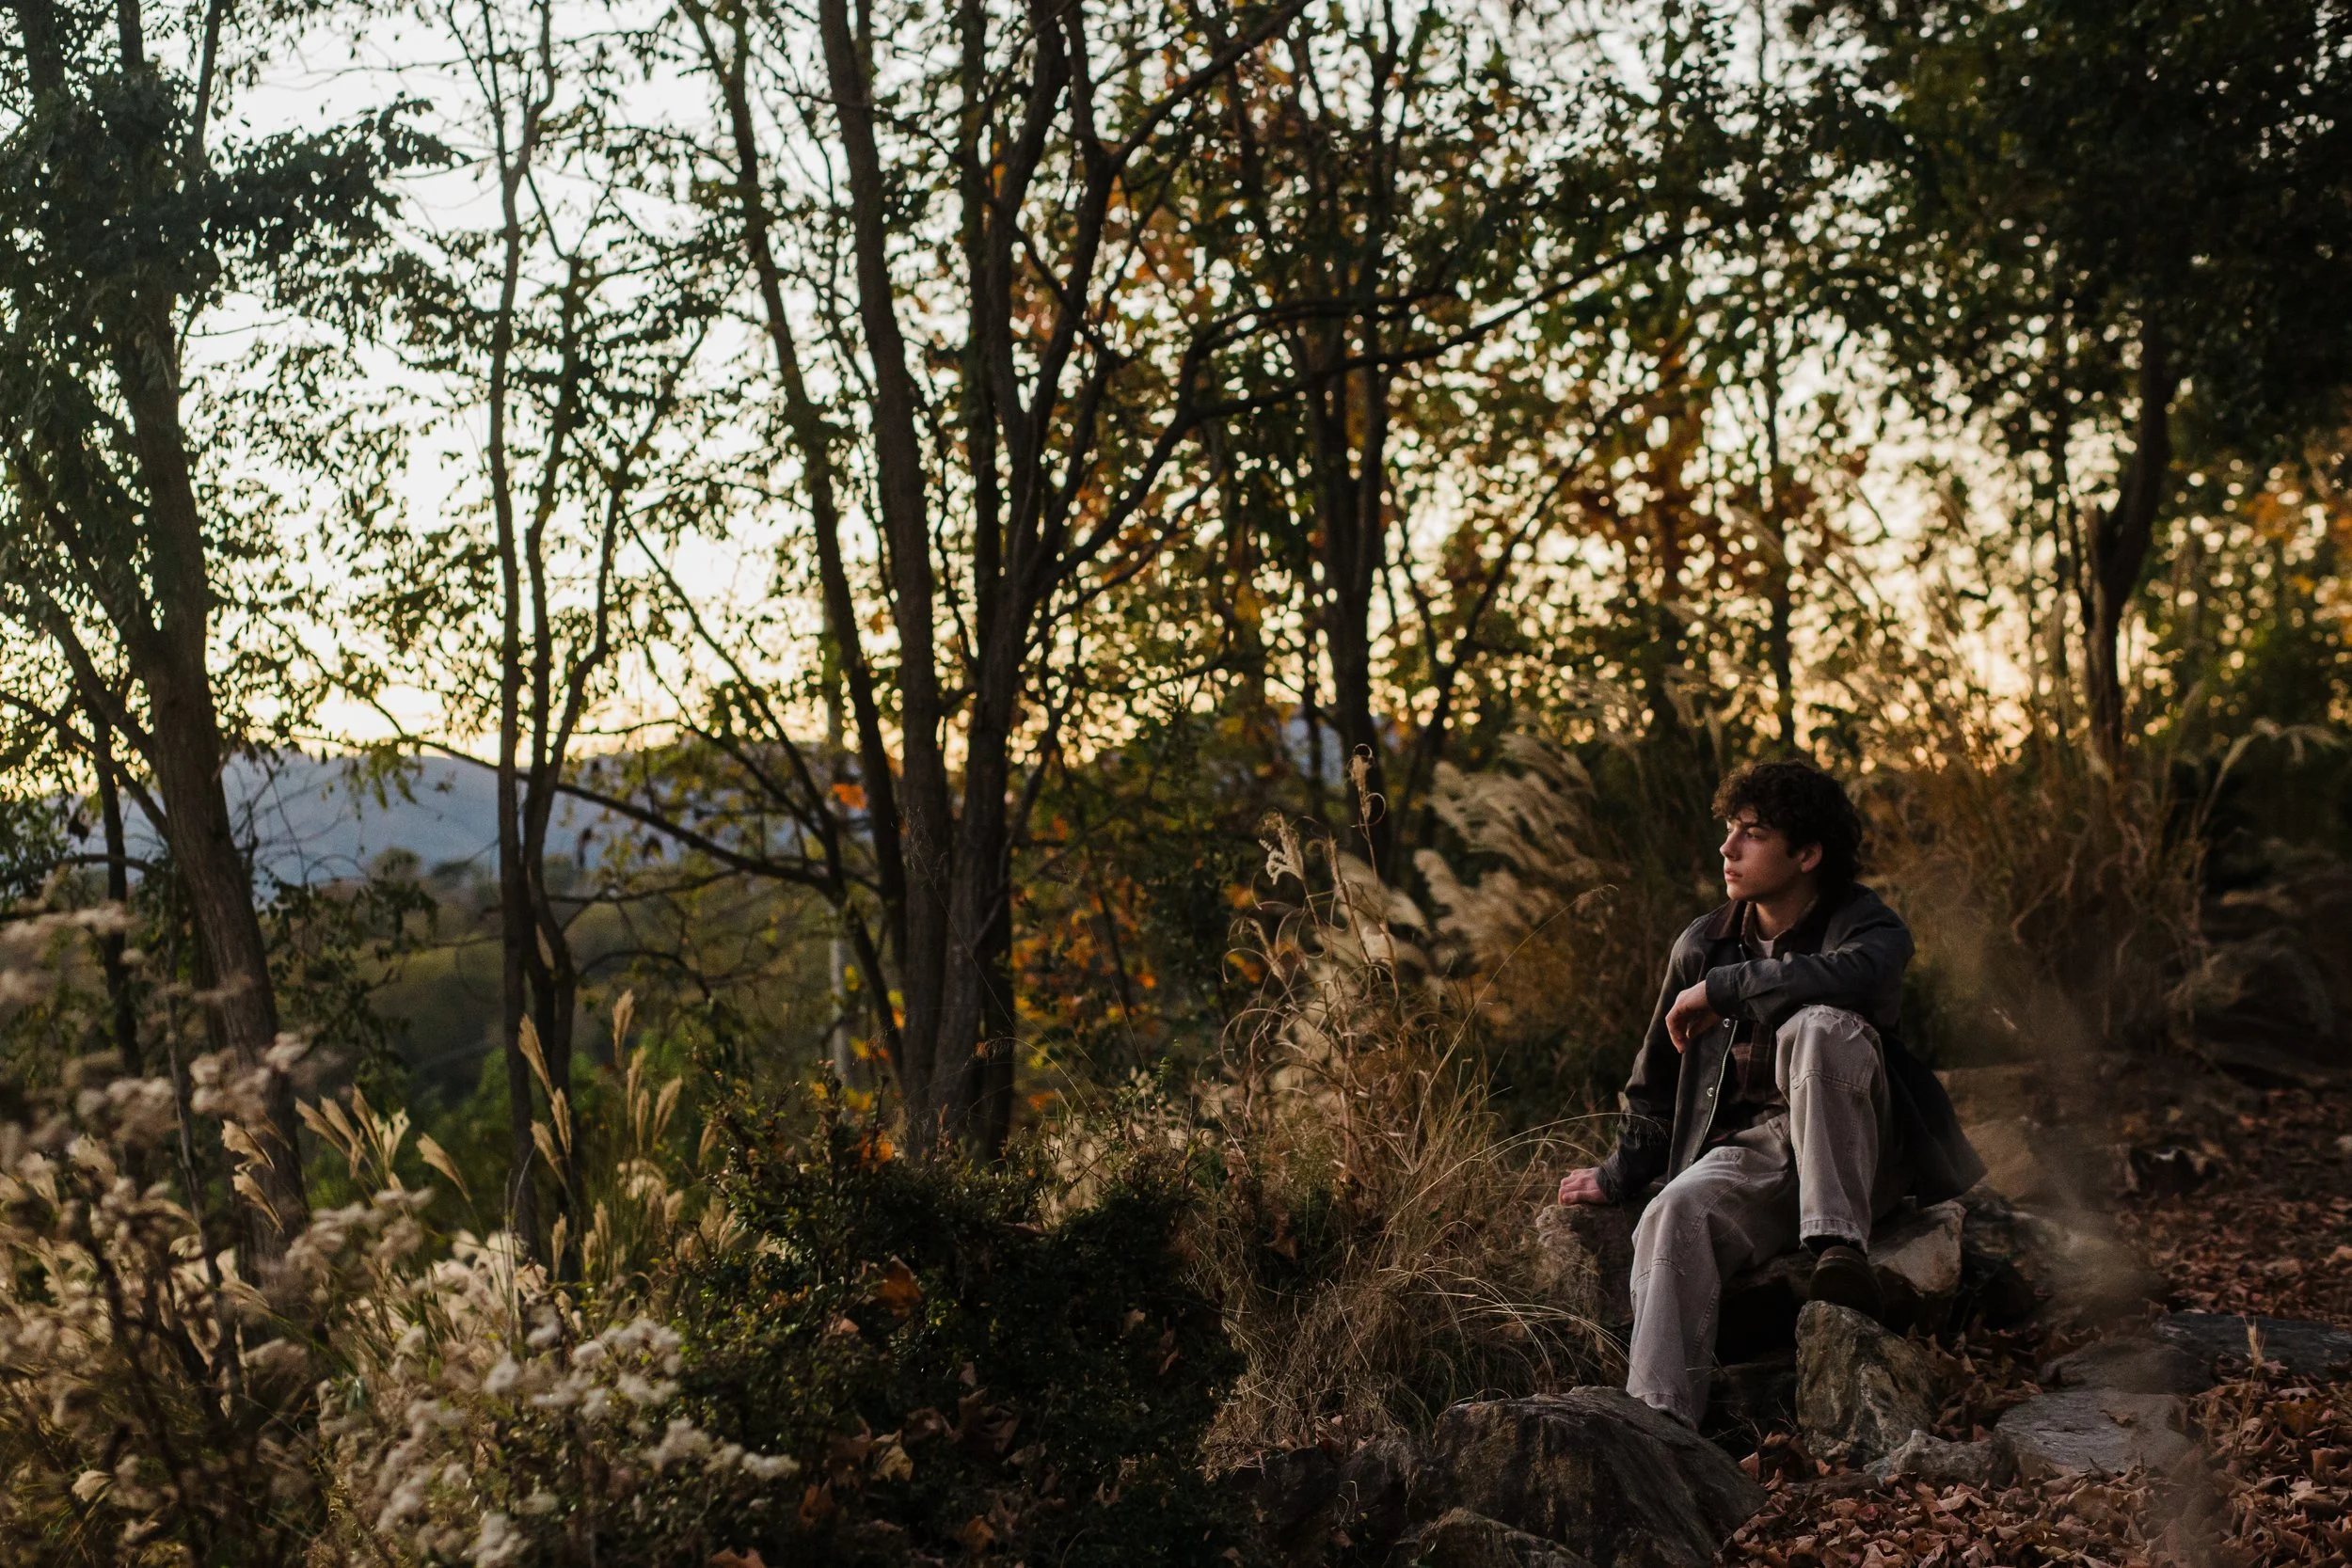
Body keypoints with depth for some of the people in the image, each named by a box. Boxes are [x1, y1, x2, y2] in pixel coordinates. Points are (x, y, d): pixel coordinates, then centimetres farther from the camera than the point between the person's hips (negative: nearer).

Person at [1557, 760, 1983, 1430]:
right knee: (1674, 1214, -31)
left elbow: (1856, 974, -31)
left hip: (1854, 1153, -3)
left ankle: (1839, 1244, -37)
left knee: (1818, 1025, -32)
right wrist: (1620, 1174, 26)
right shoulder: (1703, 944, 12)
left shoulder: (1868, 925, -3)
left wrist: (1721, 989, -22)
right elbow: (1659, 1076, 25)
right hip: (1752, 1150, 4)